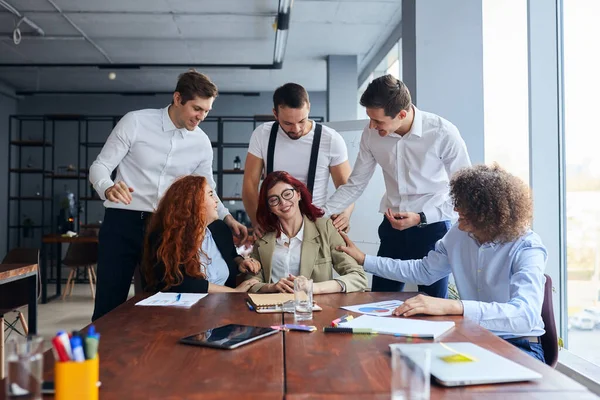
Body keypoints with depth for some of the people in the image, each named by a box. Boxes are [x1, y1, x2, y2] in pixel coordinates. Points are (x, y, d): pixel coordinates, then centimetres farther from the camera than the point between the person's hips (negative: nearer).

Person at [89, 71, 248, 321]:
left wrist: (227, 218, -4)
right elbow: (100, 166, -7)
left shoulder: (202, 143, 3)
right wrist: (108, 189, -29)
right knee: (109, 307, 1)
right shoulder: (135, 122, -8)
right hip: (123, 223, -3)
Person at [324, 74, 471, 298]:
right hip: (392, 228, 4)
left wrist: (421, 217, -19)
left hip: (433, 227, -3)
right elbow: (355, 185, 2)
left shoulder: (443, 134, -19)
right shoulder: (372, 134, -8)